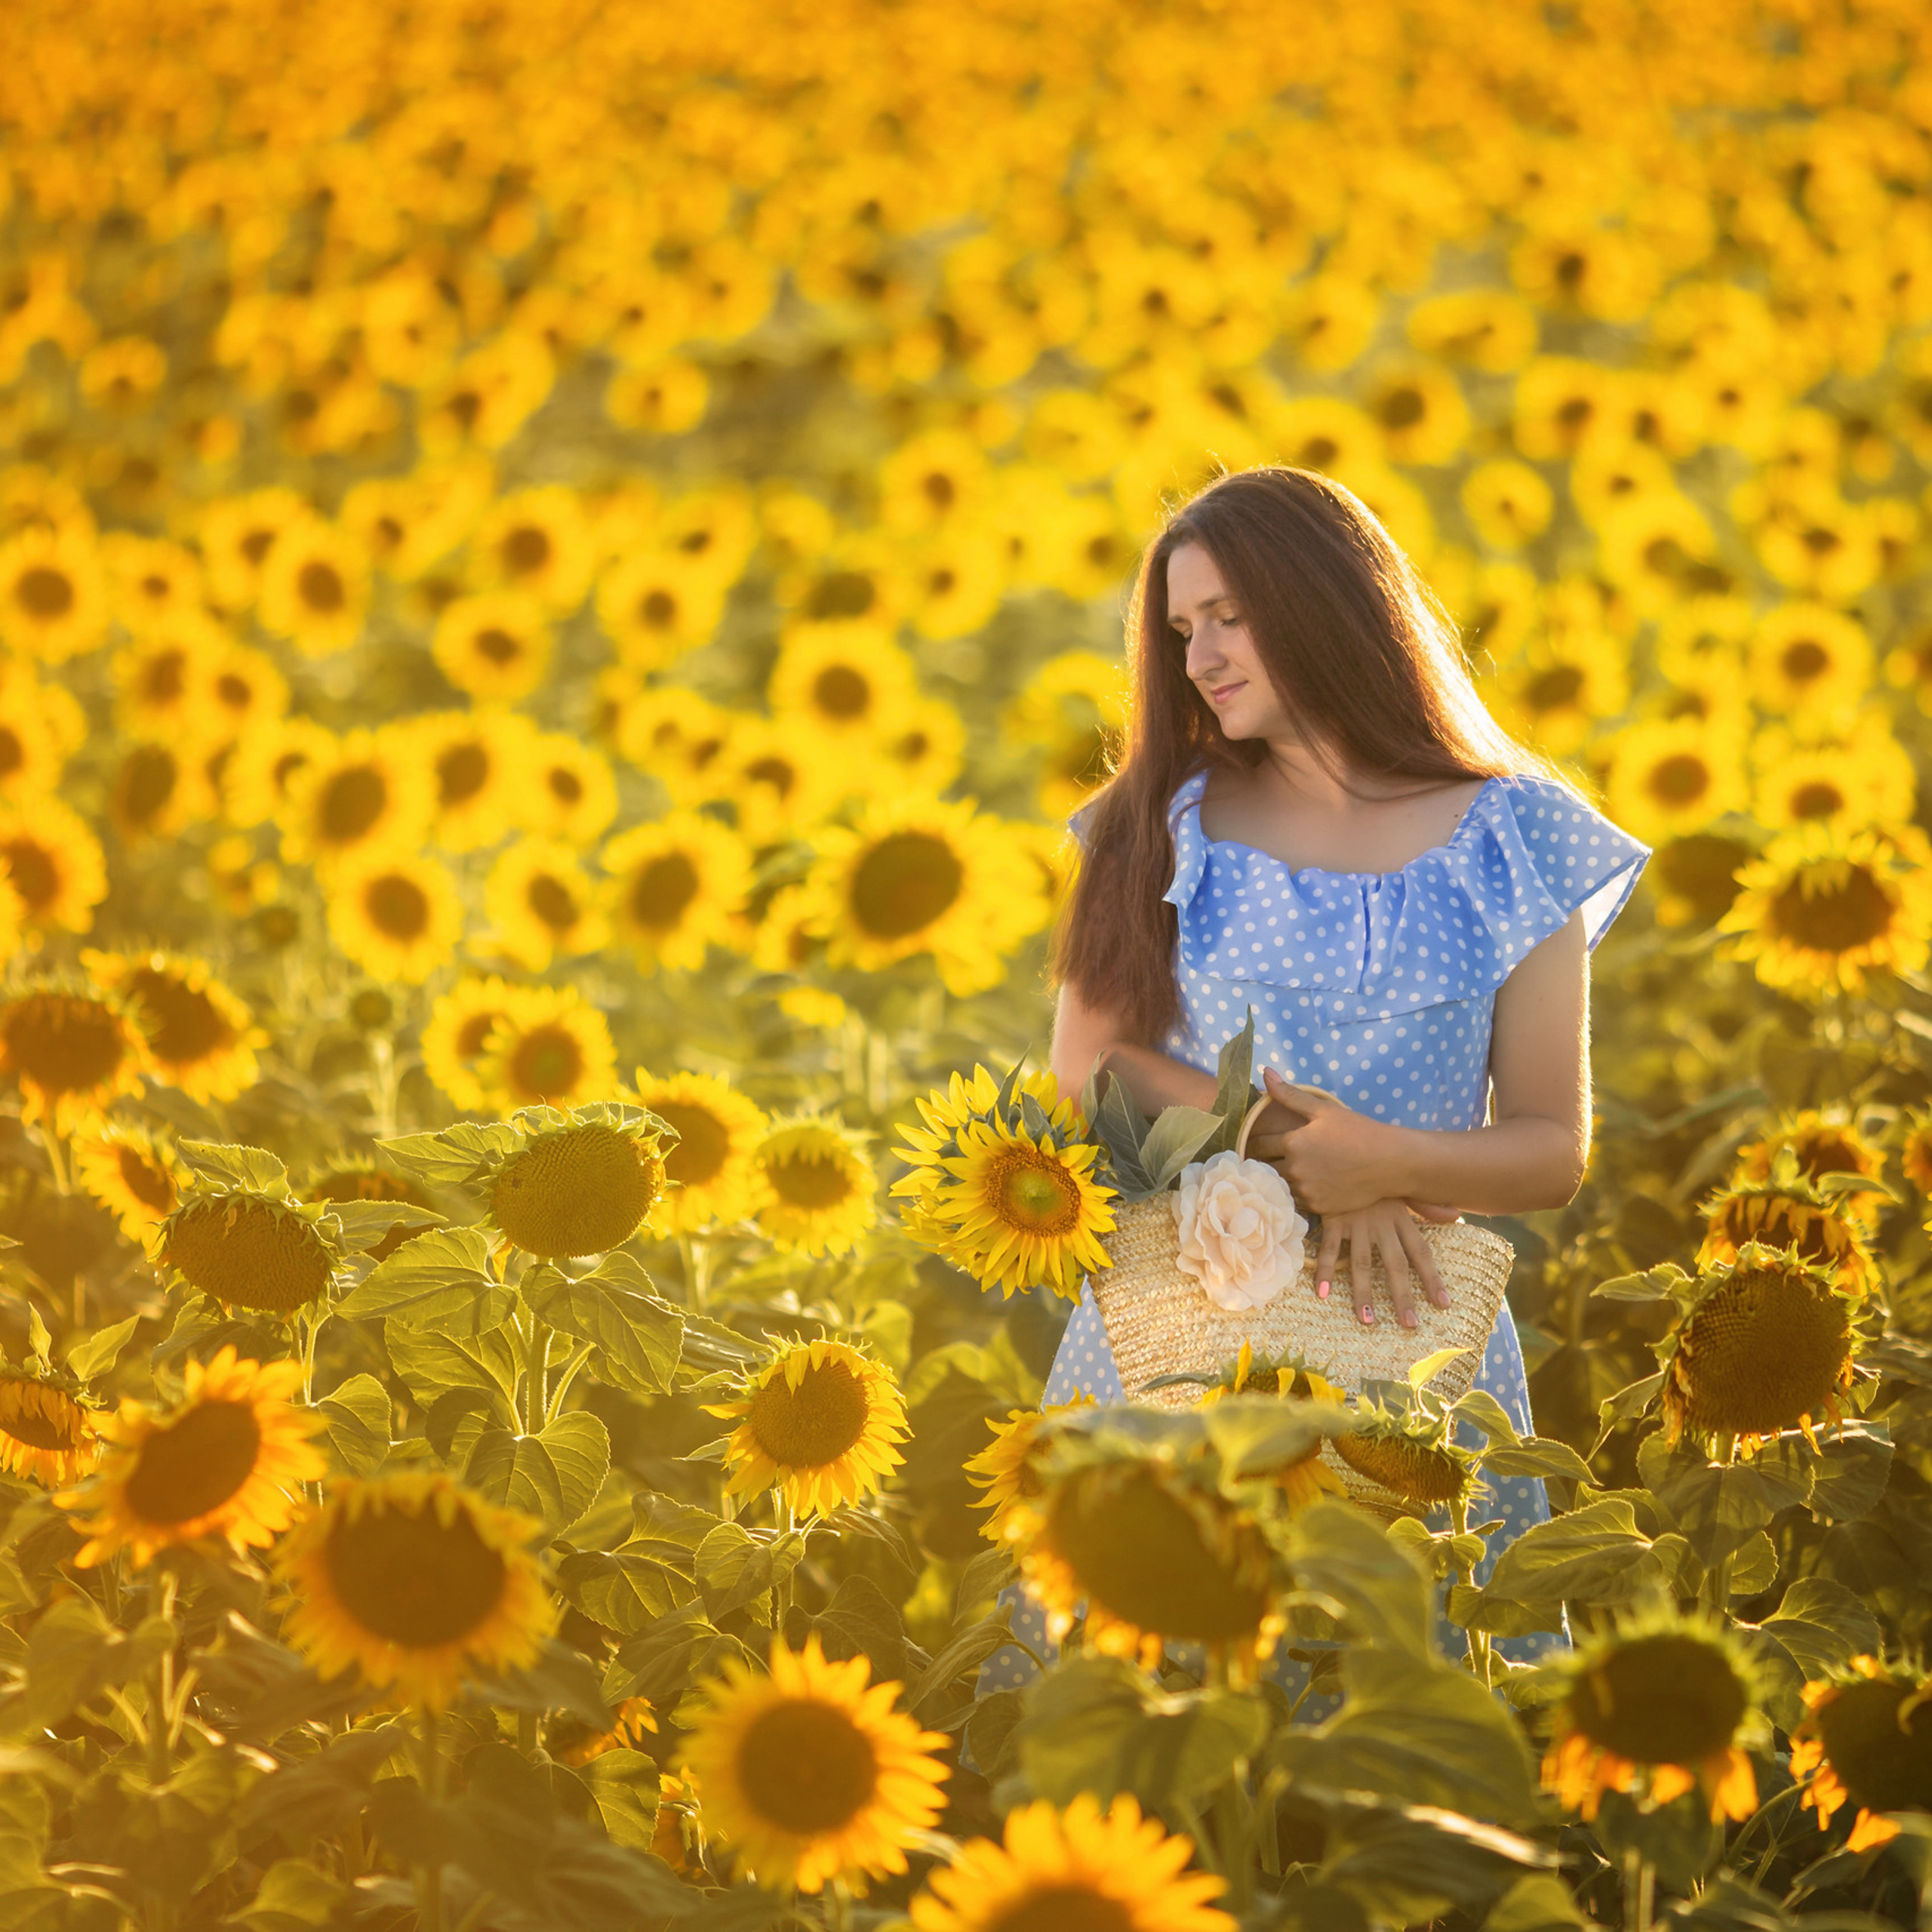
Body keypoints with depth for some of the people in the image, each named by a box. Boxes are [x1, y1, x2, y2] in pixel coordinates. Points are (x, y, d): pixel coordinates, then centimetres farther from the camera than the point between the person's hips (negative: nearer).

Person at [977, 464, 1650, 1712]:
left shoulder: (1510, 841, 1)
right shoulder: (1167, 822, 7)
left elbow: (1554, 1153, 0)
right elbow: (1087, 1067, -3)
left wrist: (1382, 1160, -19)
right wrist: (1302, 1159, -16)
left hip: (1405, 1328, -1)